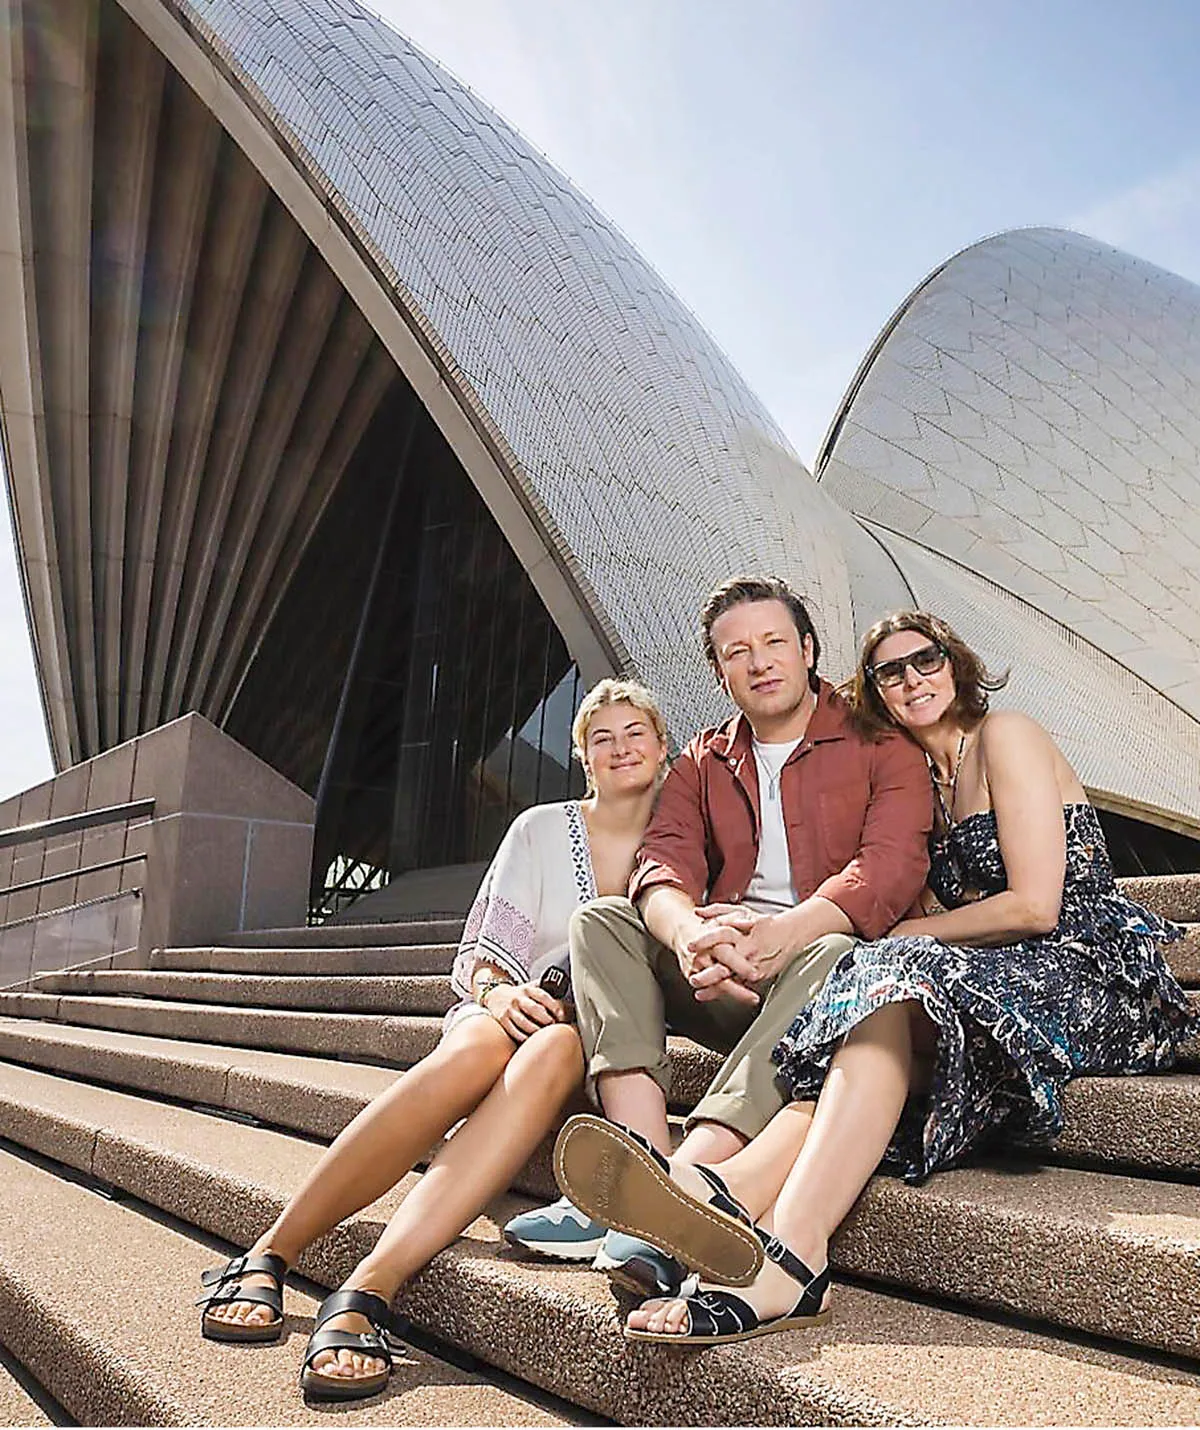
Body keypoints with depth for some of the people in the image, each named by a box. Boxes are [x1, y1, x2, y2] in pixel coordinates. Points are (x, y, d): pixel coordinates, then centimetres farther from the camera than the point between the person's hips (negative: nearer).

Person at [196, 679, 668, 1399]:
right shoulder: (541, 829, 8)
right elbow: (488, 948, 2)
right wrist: (498, 990, -20)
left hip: (591, 1042, 0)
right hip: (497, 1015, 0)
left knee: (552, 1051, -37)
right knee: (480, 1046, -37)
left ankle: (369, 1289, -46)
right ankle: (266, 1257, -32)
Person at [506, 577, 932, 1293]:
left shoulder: (882, 745, 4)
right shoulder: (704, 763, 16)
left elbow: (892, 867, -13)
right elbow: (664, 863, -1)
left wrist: (782, 931, -32)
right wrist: (689, 933, -26)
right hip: (718, 975, 4)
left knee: (835, 956, -36)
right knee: (601, 919, -16)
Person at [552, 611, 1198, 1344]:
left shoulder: (1005, 735, -2)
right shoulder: (927, 783, 21)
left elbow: (1034, 907, -11)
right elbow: (949, 918, 13)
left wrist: (906, 934, -4)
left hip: (1094, 969, -6)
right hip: (1012, 983, 7)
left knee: (898, 978, -31)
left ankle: (792, 1255, -46)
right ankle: (739, 1192, -46)